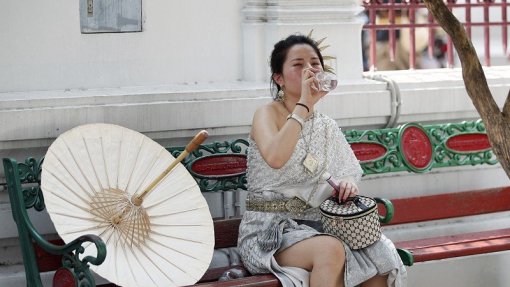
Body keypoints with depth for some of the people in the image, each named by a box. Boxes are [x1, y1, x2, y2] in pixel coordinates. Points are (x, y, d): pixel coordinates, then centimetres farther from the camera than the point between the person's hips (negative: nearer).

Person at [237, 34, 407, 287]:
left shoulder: (327, 126, 13)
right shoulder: (268, 114, -6)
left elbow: (346, 177, 17)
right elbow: (275, 158, -28)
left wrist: (348, 185, -8)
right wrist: (303, 104, -23)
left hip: (316, 225, 6)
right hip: (270, 231, -6)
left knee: (379, 254, -20)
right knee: (330, 250, -35)